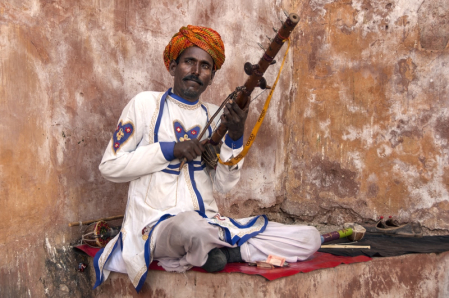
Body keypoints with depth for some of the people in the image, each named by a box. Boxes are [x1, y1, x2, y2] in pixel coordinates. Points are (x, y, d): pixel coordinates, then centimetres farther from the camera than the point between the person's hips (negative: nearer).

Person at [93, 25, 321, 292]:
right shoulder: (146, 104, 1)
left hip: (211, 225, 5)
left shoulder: (215, 115, 11)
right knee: (192, 226, -43)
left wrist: (235, 137, -11)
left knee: (309, 238, -6)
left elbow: (224, 185, 4)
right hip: (157, 226, -5)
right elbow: (109, 167, -3)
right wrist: (169, 149, -11)